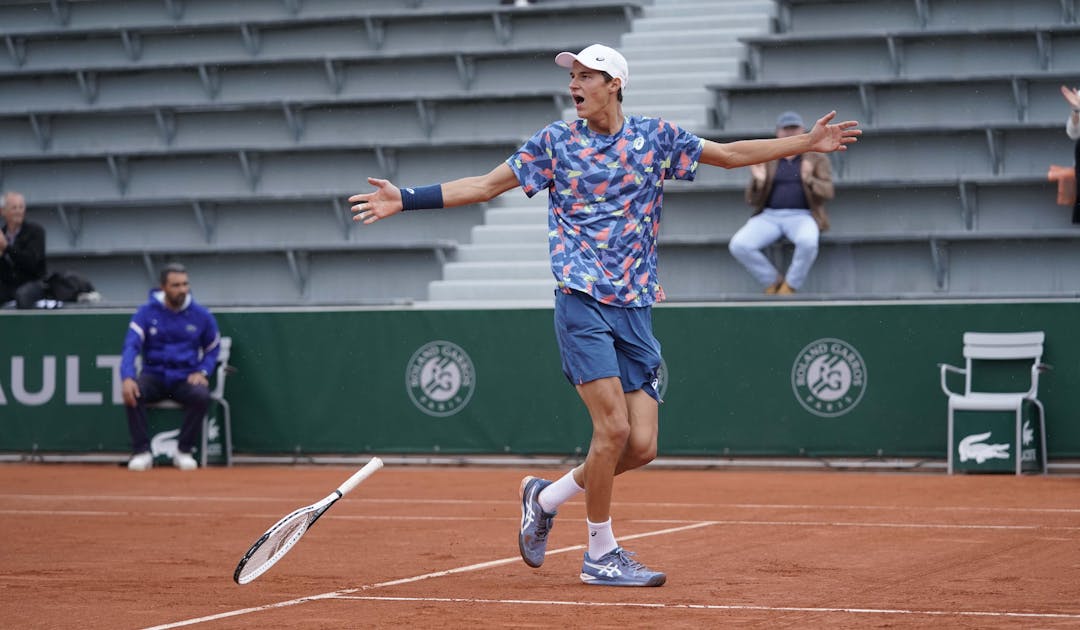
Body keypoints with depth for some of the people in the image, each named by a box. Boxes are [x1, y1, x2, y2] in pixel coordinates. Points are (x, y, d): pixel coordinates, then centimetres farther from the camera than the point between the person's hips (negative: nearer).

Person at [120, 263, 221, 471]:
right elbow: (131, 346, -13)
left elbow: (213, 349, 16)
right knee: (133, 392, -32)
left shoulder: (201, 315, 2)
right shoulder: (146, 312, -2)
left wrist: (202, 372, -4)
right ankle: (142, 452, -21)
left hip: (185, 377, 0)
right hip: (154, 375, 0)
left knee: (201, 396, -33)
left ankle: (184, 451, -15)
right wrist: (127, 378, -30)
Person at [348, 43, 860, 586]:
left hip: (636, 311, 4)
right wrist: (406, 199, -3)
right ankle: (600, 555, 0)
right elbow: (485, 185, 6)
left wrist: (806, 142, 10)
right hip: (582, 302, -3)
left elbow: (732, 153, 16)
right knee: (613, 427, -16)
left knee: (642, 445, -3)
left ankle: (547, 496, 21)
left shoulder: (655, 136, 9)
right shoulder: (556, 140, 4)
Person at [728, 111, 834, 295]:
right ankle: (773, 281, -6)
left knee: (807, 243, -39)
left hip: (801, 219, -2)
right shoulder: (765, 162, 11)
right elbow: (753, 200, 7)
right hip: (769, 218, 2)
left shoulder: (817, 160, 7)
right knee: (738, 246, -27)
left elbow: (826, 192, -6)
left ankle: (788, 288, -18)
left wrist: (808, 180, -26)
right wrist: (759, 181, -14)